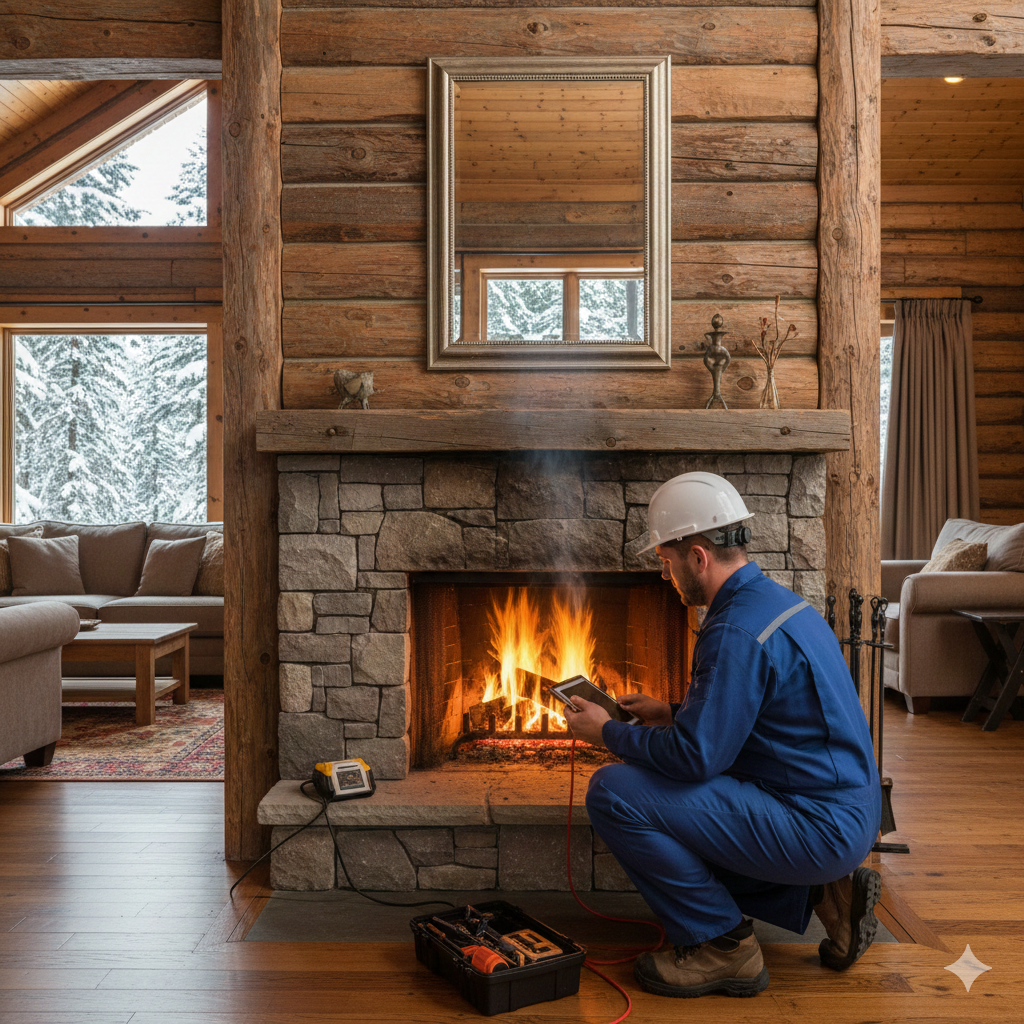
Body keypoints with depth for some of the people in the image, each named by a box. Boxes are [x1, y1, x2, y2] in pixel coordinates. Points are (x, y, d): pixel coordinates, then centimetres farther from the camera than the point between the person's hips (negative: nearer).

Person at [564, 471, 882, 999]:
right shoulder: (777, 600, 10)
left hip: (817, 827, -10)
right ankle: (823, 891, 15)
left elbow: (696, 756, -23)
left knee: (614, 794, -15)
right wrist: (673, 712, 19)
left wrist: (608, 732, -8)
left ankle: (721, 946, -1)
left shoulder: (737, 632, -22)